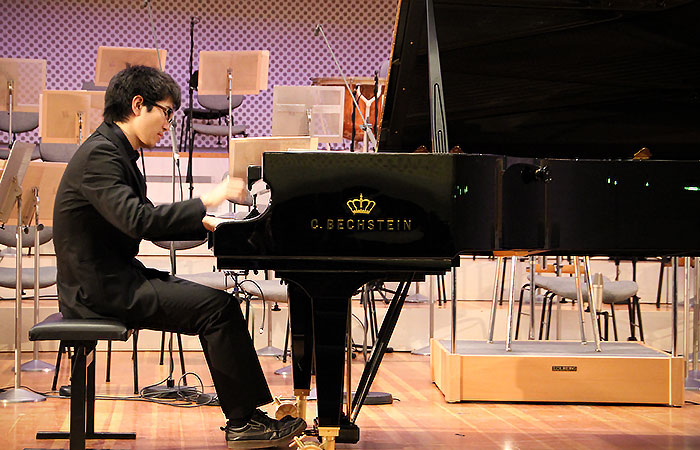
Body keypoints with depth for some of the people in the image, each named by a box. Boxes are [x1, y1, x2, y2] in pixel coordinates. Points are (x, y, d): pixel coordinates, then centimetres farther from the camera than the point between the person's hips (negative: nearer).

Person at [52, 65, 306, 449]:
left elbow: (148, 224, 21)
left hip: (114, 279, 10)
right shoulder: (100, 154, -17)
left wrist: (204, 224, 9)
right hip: (101, 289, -10)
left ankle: (243, 416, 7)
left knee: (218, 304, 7)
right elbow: (136, 220, -30)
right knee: (219, 307, -15)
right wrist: (204, 202, -26)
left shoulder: (116, 152, 15)